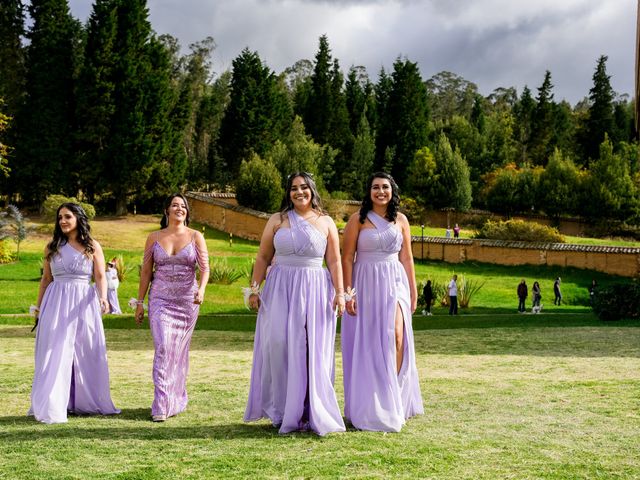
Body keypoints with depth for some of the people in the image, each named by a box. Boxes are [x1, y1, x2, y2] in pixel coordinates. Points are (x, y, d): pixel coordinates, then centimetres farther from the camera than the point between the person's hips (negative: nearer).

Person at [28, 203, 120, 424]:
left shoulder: (92, 246, 4)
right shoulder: (52, 247, 8)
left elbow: (100, 276, -2)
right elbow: (46, 279, 14)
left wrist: (103, 298, -20)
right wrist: (38, 307, 15)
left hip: (83, 303, 0)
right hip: (56, 304, 0)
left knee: (87, 354, 3)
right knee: (55, 355, -3)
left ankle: (86, 402, 15)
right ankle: (50, 407, -1)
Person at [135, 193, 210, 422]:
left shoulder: (196, 237, 3)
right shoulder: (154, 238, 6)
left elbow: (204, 268, -4)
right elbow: (146, 272, 8)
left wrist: (201, 289, -23)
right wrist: (139, 303, 6)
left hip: (187, 301, 0)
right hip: (160, 300, 0)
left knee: (179, 351, 7)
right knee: (163, 348, -12)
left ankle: (177, 400, 21)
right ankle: (161, 405, -13)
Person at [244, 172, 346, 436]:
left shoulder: (326, 222, 9)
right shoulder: (277, 220, 9)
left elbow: (334, 261, 6)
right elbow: (263, 257, 9)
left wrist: (340, 292, -3)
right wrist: (254, 289, 1)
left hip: (314, 291, 0)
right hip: (280, 290, 0)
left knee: (313, 351, -1)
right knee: (279, 346, -8)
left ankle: (311, 413, 6)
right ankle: (282, 411, 4)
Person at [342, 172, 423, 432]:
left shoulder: (401, 220, 10)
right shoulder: (358, 219, 0)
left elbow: (406, 258, 13)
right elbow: (347, 258, -3)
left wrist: (413, 291, 12)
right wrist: (347, 292, -9)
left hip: (394, 283, 2)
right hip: (365, 283, -2)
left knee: (396, 336, -14)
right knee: (367, 342, 0)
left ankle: (392, 399, -3)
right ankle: (368, 405, 12)